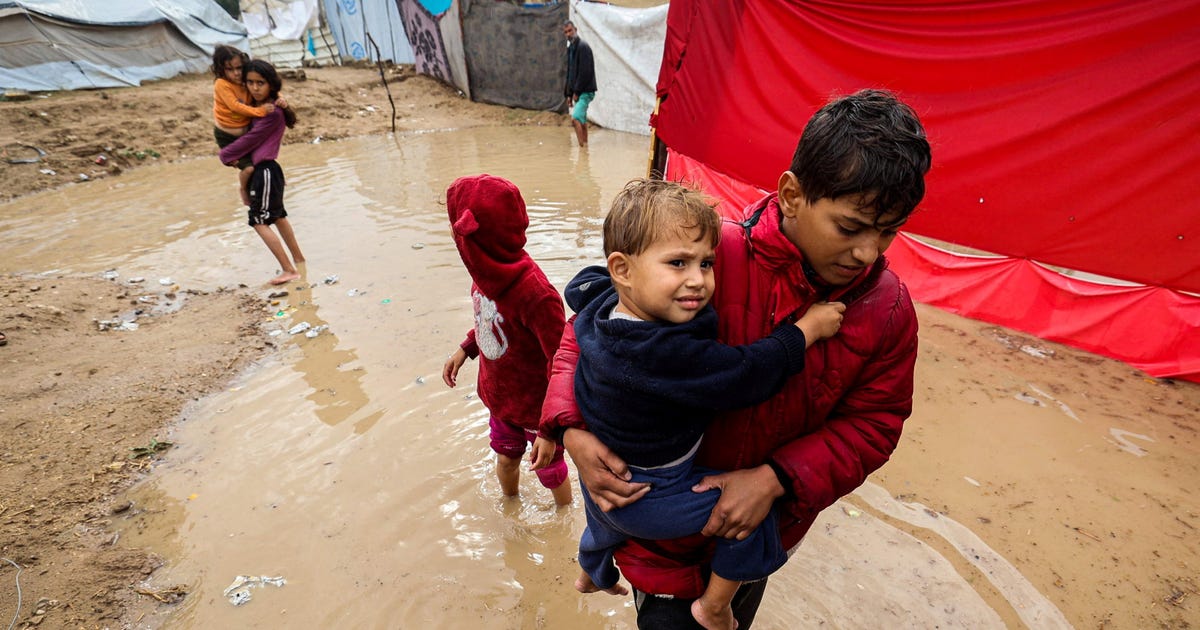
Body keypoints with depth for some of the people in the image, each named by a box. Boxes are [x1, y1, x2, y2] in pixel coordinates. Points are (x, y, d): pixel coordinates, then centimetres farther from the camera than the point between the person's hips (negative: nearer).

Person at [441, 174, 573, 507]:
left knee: (549, 468, 21)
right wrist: (465, 349, 5)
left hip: (537, 405, -6)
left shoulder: (533, 292, -37)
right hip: (499, 394, 7)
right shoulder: (488, 270, -12)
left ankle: (566, 512, 52)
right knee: (505, 458, 30)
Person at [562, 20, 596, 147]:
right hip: (577, 91, 9)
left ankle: (582, 146, -18)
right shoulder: (570, 48, 16)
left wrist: (576, 92, -16)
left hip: (585, 91, -9)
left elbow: (585, 72, -18)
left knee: (575, 118, -20)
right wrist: (569, 94, 13)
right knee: (581, 120, 11)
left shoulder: (583, 46, -11)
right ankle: (584, 145, 17)